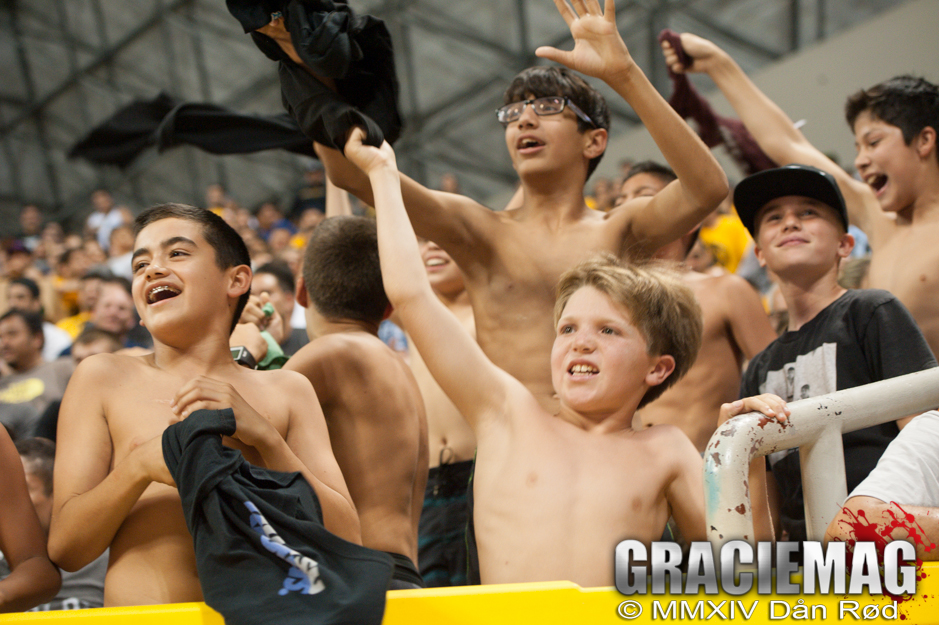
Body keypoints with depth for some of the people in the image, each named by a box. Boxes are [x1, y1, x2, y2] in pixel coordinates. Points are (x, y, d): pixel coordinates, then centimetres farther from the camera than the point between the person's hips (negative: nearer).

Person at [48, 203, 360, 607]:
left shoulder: (286, 392, 12)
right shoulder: (103, 379, 10)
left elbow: (345, 543, 4)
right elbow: (64, 549, 5)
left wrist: (264, 436, -7)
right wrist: (139, 467, -11)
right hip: (140, 616, 1)